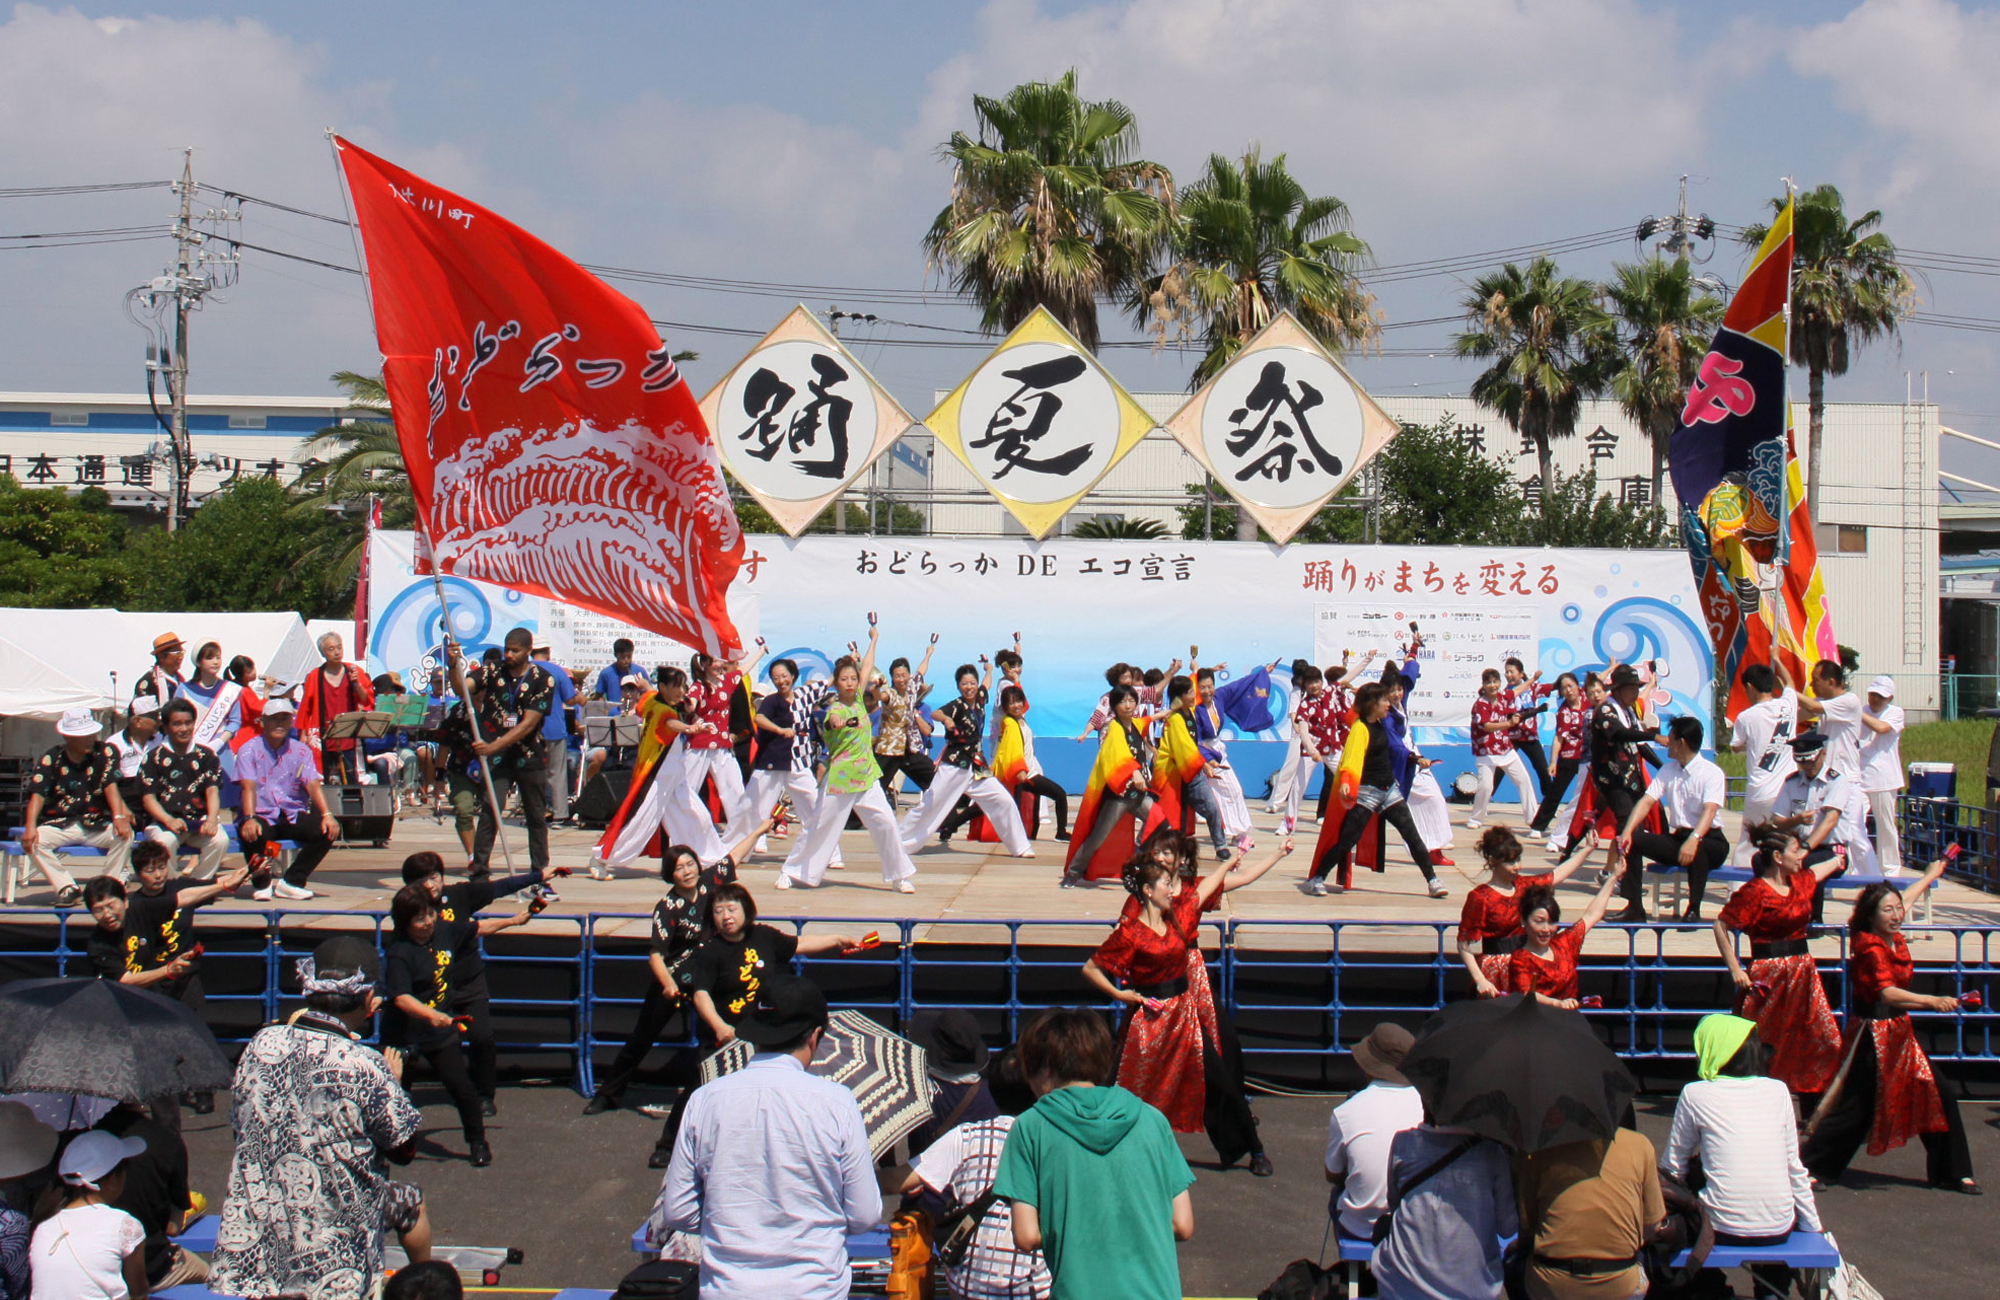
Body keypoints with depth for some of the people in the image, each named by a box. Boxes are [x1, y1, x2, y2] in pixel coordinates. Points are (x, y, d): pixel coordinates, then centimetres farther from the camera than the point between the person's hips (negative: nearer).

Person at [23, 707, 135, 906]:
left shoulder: (104, 753, -2)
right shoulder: (50, 760, -2)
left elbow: (110, 786, -11)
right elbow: (37, 795, -11)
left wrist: (119, 817, -29)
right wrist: (30, 827, -28)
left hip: (96, 824, 0)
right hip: (59, 824, 0)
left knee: (124, 835, -29)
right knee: (33, 841, -28)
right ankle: (67, 888, -17)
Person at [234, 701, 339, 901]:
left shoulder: (301, 750, 7)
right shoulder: (249, 750, 0)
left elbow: (313, 785, -5)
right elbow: (248, 787, -14)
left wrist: (327, 815, -22)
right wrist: (249, 818, -32)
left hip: (293, 815, 3)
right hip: (262, 815, -3)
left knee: (327, 830, -23)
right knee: (251, 834, -36)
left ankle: (291, 882, -8)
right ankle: (262, 883, -6)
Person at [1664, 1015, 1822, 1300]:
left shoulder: (1695, 1094, -3)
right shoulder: (1778, 1091, 5)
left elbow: (1672, 1167, 2)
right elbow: (1794, 1167, 10)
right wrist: (1813, 1226, 19)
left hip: (1722, 1230, -3)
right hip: (1778, 1231, 3)